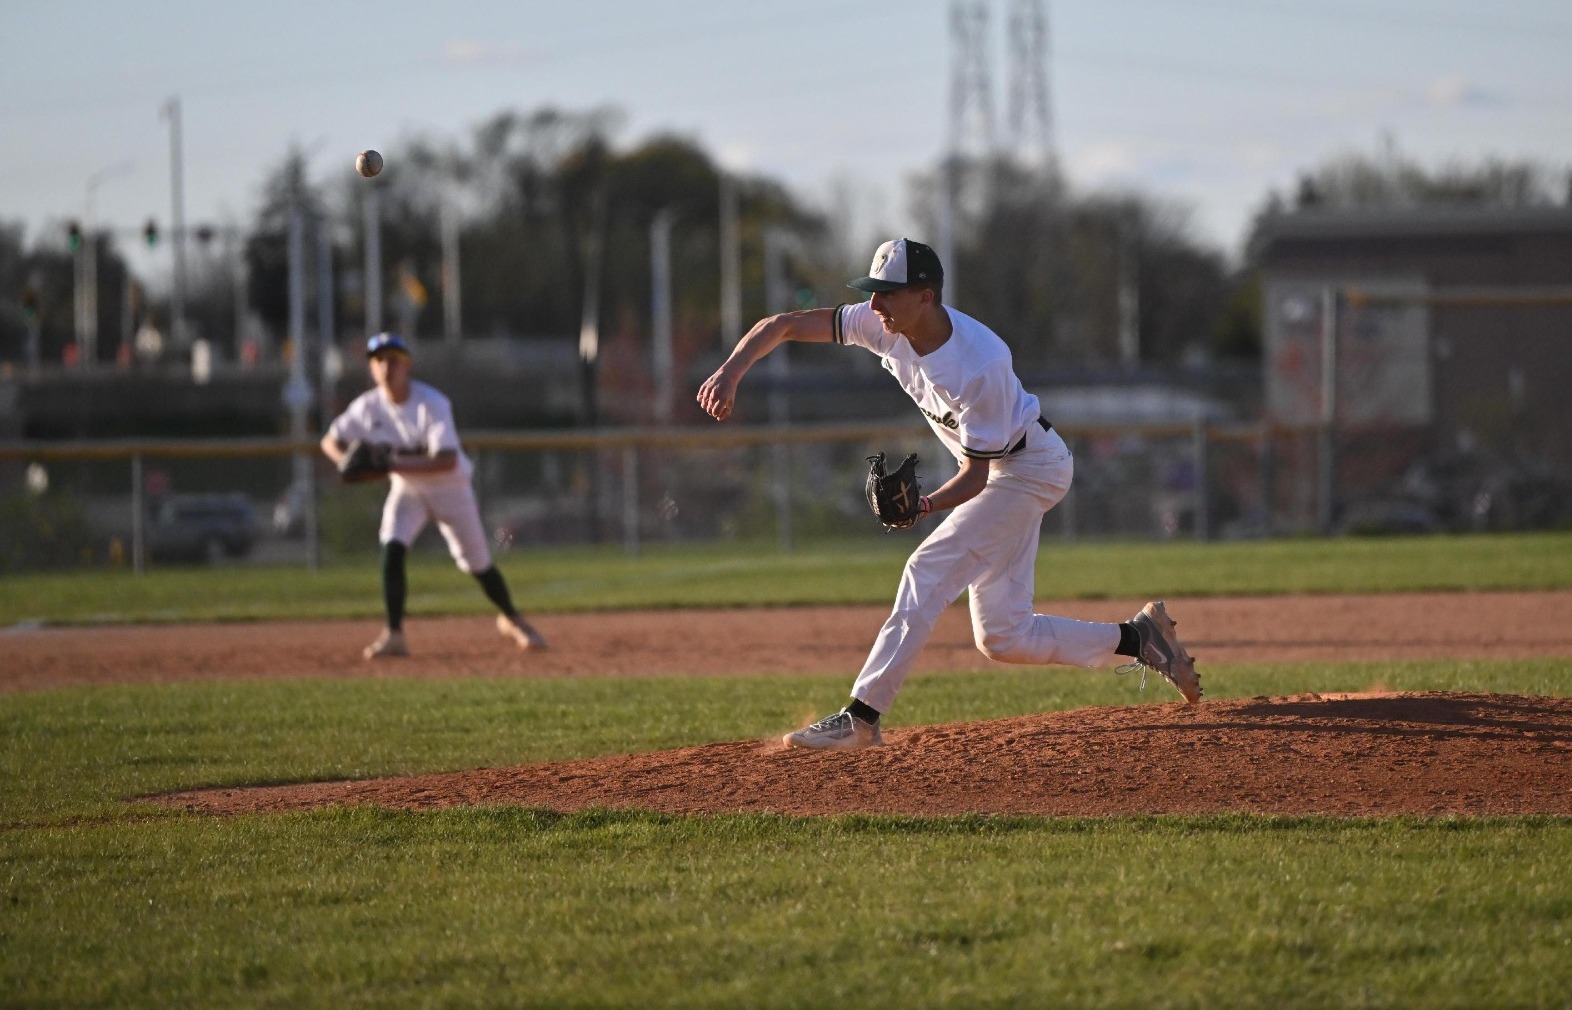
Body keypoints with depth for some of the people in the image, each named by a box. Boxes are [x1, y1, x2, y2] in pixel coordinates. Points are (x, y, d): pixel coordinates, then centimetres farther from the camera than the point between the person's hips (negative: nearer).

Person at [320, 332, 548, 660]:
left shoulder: (432, 404, -27)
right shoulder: (368, 407, -14)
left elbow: (447, 461, -35)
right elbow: (331, 440, -1)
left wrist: (396, 465, -44)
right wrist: (345, 461, -25)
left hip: (450, 488, -2)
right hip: (406, 490, 2)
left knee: (478, 564, 8)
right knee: (392, 549, -24)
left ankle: (512, 619, 35)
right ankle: (394, 635, -20)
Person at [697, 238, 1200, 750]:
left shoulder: (982, 364, -34)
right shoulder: (885, 325, -16)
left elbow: (976, 473, -27)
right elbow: (783, 325, -14)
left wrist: (925, 505, -45)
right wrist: (730, 373, -29)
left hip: (1031, 466, -8)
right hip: (995, 469, 8)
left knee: (929, 570, -21)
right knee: (1001, 637, 6)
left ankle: (862, 716, -22)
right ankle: (1139, 638, 17)